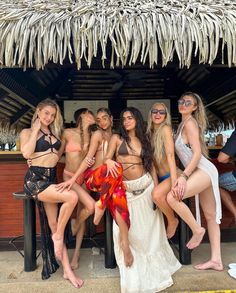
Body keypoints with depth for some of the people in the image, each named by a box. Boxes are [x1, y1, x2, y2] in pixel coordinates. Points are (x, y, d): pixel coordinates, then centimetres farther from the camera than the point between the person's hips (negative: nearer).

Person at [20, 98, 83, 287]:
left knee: (54, 224, 5)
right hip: (35, 179, -5)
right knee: (72, 197, -26)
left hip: (51, 179, 5)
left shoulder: (55, 134, 18)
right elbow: (27, 153, -17)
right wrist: (36, 129, -8)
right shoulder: (27, 132, 2)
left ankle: (67, 270, 10)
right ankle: (59, 236, -4)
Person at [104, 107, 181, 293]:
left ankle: (153, 267, 36)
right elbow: (107, 159, -5)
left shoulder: (144, 140, 10)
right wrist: (109, 162, -29)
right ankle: (135, 274, 22)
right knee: (128, 229, 0)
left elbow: (151, 166, 8)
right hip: (126, 189, -2)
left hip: (146, 185, 2)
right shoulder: (117, 138, 3)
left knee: (148, 227, 11)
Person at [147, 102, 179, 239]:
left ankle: (173, 220, -2)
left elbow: (170, 155, -25)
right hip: (160, 177, 8)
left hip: (170, 175, -7)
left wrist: (174, 181, -33)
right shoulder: (151, 132, 6)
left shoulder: (165, 128, -15)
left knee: (157, 194, -31)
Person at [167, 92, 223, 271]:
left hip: (203, 170, -10)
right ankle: (216, 260, 19)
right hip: (200, 171, 10)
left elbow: (197, 153, -19)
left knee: (172, 197, -25)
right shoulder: (183, 124, 17)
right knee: (210, 216, 10)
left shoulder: (190, 123, -10)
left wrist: (184, 176, -25)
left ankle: (197, 230, -3)